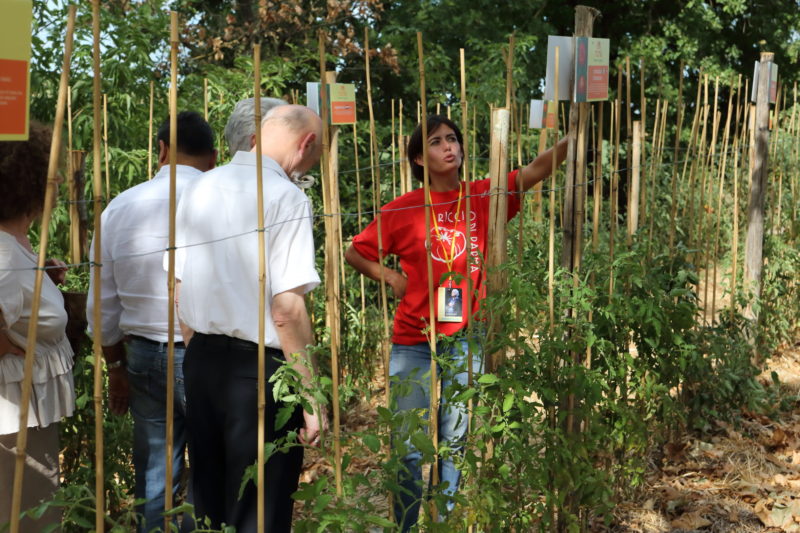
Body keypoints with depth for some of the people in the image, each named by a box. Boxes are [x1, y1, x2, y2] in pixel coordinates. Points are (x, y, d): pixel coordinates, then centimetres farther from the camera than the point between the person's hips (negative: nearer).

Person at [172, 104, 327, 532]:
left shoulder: (198, 190, 6)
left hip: (200, 362, 7)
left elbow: (180, 291, 13)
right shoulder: (286, 197, -14)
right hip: (259, 368, -7)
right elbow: (287, 308, -19)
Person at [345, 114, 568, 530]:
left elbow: (535, 171, -9)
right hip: (414, 344, -1)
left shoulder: (482, 198, 2)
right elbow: (354, 253, 8)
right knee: (411, 449, 3)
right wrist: (391, 278, -4)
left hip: (465, 343, 1)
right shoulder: (404, 208, -1)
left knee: (454, 445, 10)